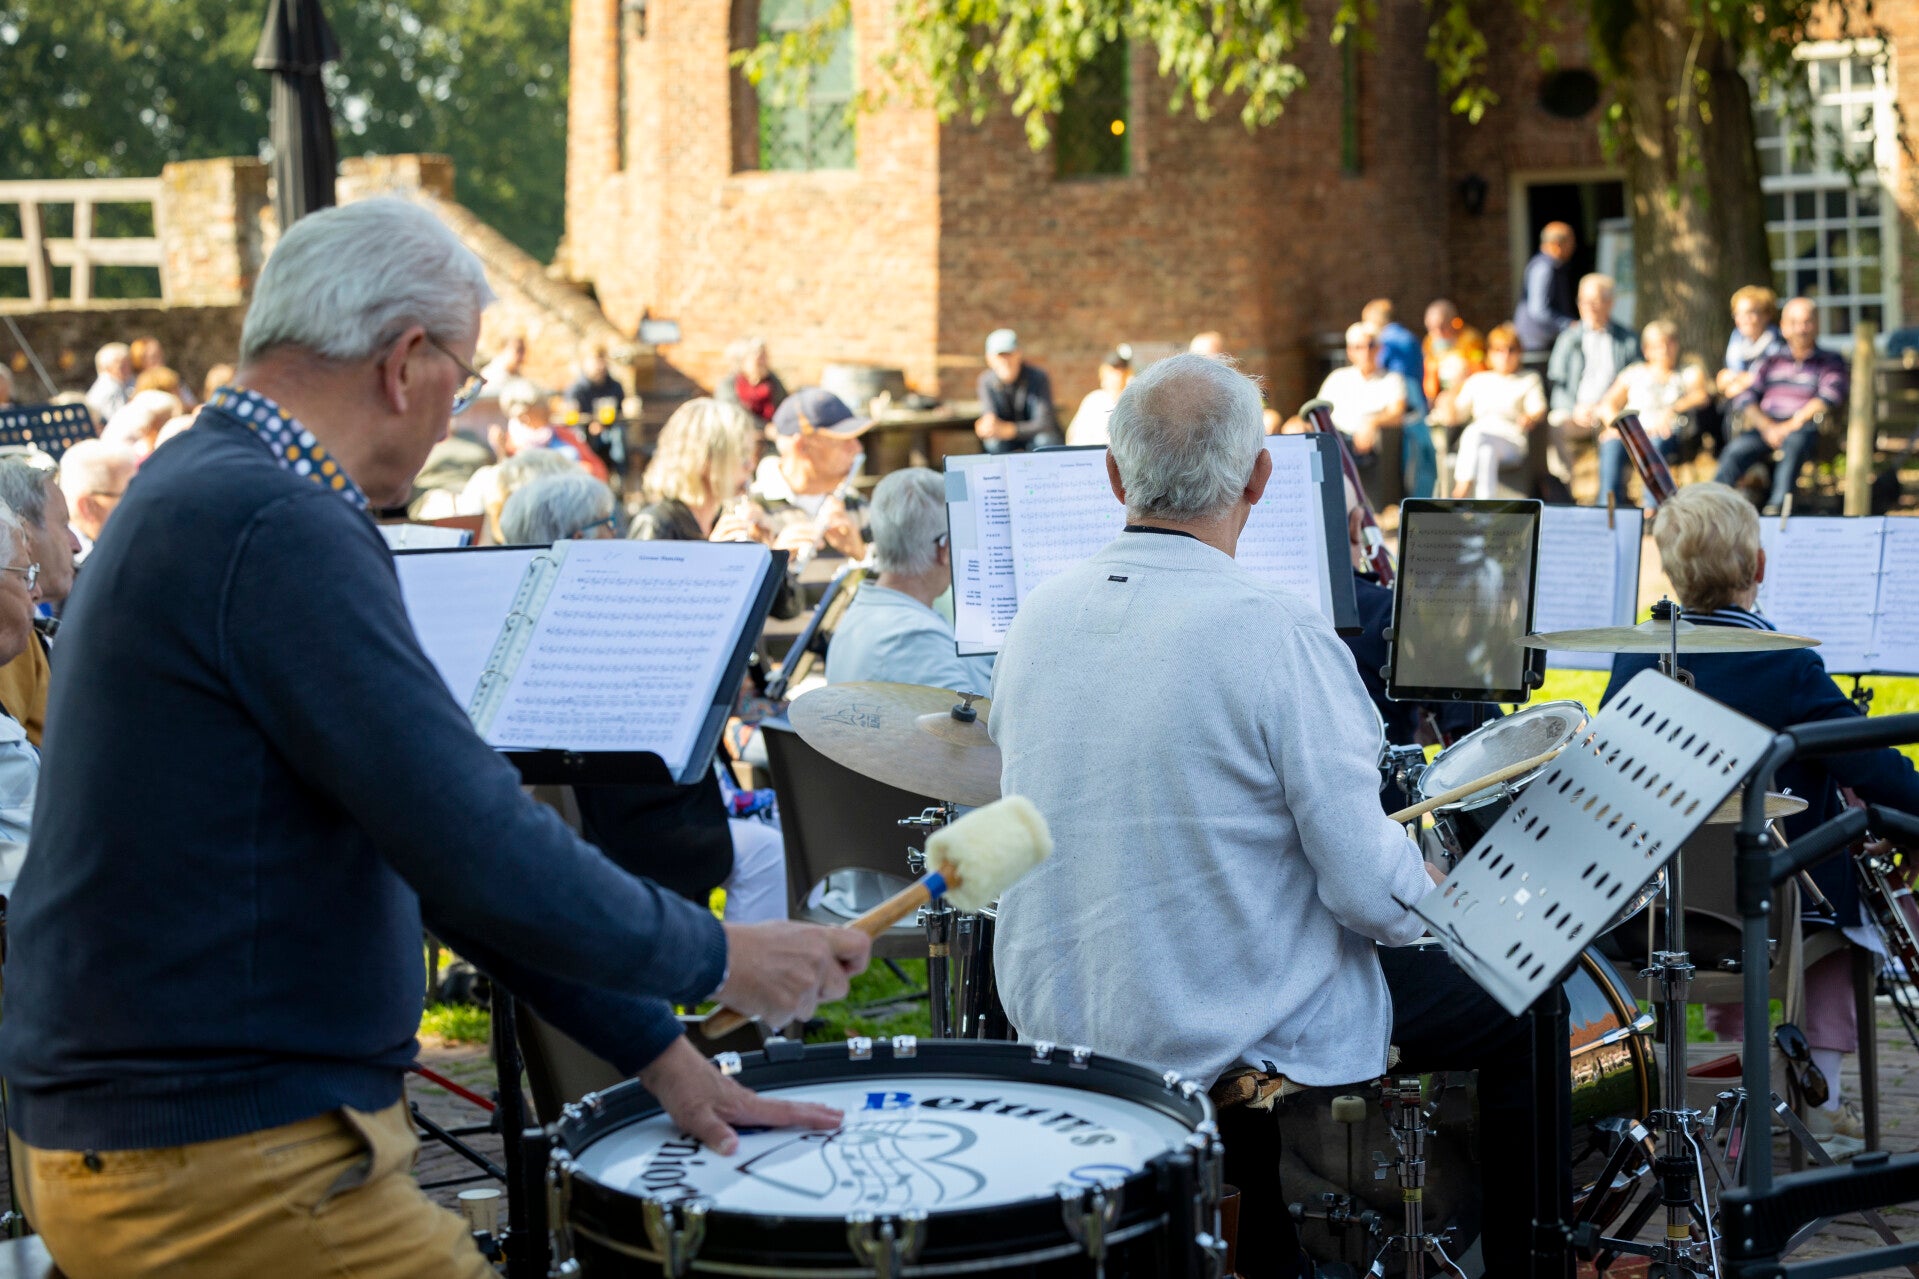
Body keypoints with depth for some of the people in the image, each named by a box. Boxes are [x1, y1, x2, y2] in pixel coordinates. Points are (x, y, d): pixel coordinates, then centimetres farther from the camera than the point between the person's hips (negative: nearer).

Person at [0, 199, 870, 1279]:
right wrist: (719, 958, -7)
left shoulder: (196, 494, 14)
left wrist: (654, 1046, 15)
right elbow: (480, 853, -23)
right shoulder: (275, 531, -19)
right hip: (224, 1175, -10)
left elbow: (435, 822, 16)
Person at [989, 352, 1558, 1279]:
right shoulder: (1277, 635, -22)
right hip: (1235, 1043, -6)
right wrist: (1430, 893, 2)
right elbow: (1372, 892, -22)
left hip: (1054, 1021, 6)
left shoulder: (1036, 621, -3)